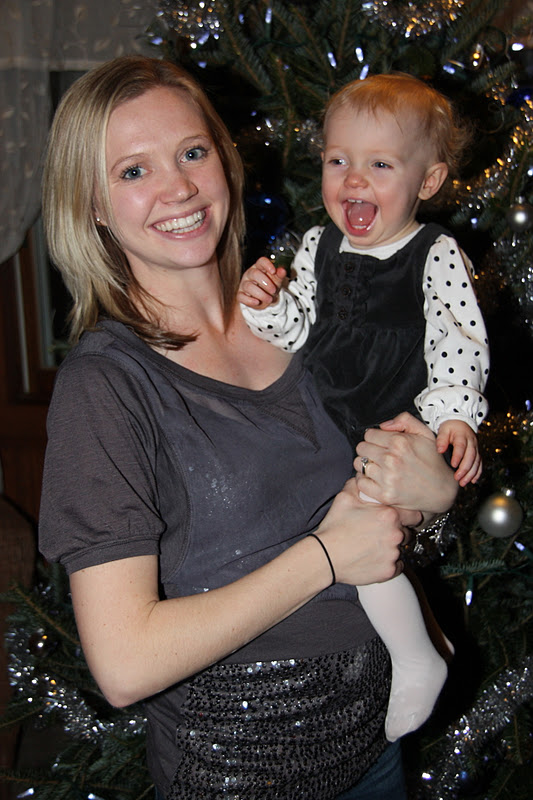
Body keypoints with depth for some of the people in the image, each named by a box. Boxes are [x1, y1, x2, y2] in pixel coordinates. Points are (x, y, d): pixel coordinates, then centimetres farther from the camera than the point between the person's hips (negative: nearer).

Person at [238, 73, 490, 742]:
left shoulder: (436, 258, -10)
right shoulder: (317, 247, 5)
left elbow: (459, 345, -14)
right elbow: (297, 331, 8)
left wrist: (456, 417, -27)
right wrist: (264, 304, -11)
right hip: (331, 432, 7)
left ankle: (417, 662, 0)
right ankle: (408, 610, 33)